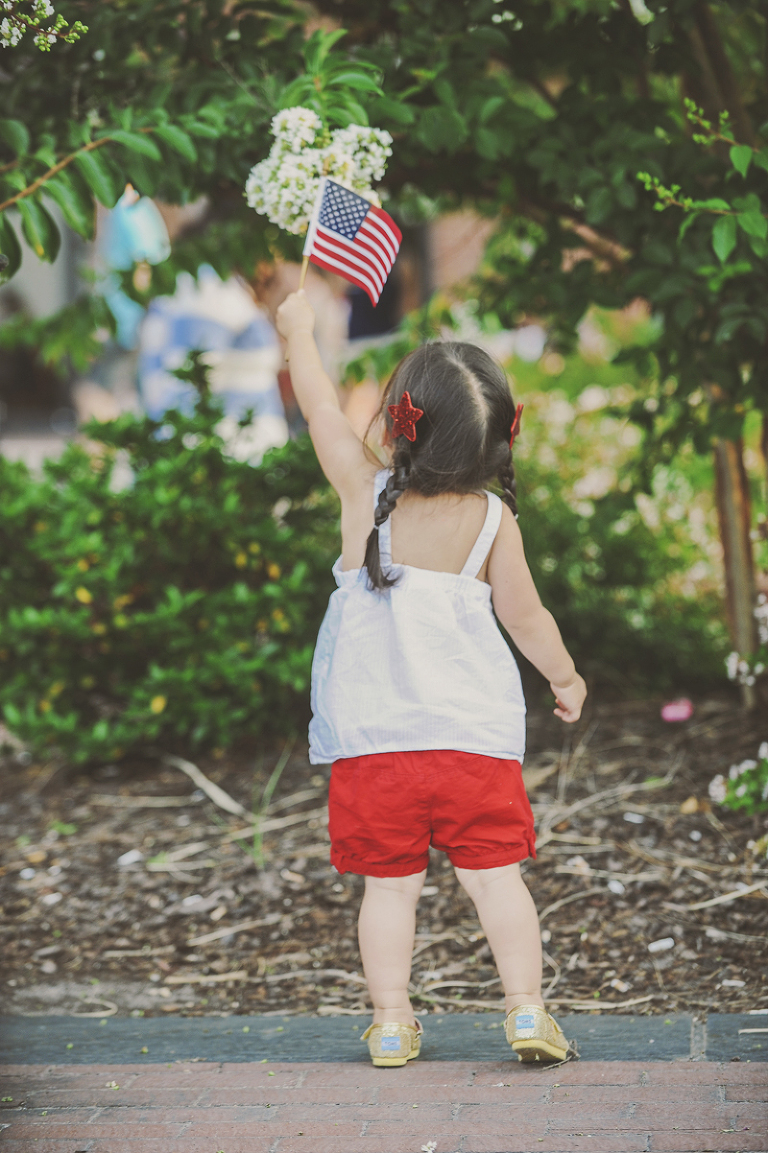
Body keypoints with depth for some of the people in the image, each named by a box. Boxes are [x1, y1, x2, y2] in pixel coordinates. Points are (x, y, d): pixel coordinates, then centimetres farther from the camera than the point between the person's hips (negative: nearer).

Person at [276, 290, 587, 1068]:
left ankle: (391, 1022, 9)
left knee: (390, 884, 6)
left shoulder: (366, 493, -6)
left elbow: (321, 409, 7)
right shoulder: (493, 520, -4)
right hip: (475, 734, 0)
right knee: (495, 875, 5)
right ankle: (526, 1009, 1)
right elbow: (525, 617, 3)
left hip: (372, 737, 0)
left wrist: (298, 333, 22)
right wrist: (566, 680, 19)